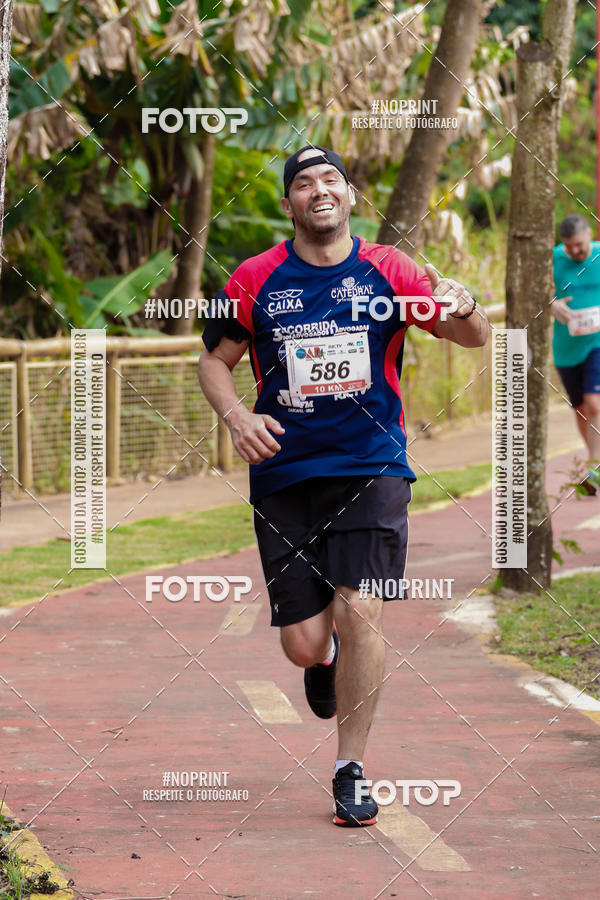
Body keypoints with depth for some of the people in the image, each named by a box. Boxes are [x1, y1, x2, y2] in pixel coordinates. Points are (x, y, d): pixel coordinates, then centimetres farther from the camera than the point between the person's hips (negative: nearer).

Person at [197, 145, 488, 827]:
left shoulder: (386, 270, 1)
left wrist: (461, 308, -24)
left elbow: (476, 338, 0)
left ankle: (350, 771, -1)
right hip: (284, 473, 1)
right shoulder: (256, 279, 3)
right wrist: (237, 416, -9)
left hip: (371, 466, -1)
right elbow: (214, 361, 11)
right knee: (304, 645, -1)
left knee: (359, 611, -16)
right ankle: (327, 657, 39)